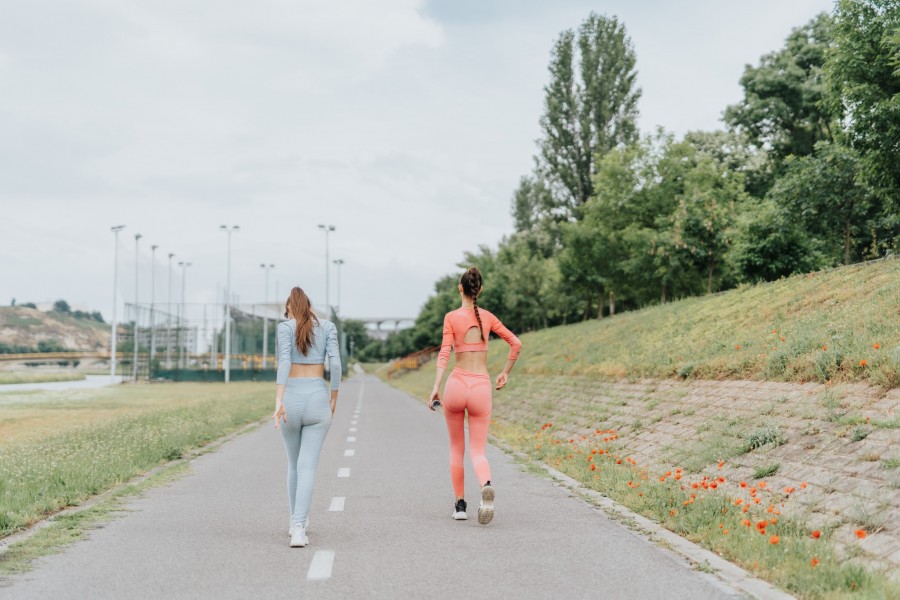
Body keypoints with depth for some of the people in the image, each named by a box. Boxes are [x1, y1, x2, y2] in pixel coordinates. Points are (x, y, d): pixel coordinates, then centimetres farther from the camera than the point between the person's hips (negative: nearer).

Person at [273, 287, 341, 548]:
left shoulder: (285, 327, 0)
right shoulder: (328, 326, 6)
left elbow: (284, 363, -15)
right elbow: (335, 362, -4)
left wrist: (278, 402, -23)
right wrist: (334, 399, 6)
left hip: (291, 399, 0)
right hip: (317, 399, 0)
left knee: (294, 464, 20)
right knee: (307, 467, -3)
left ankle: (298, 521, 29)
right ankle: (298, 529, -19)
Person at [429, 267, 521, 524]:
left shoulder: (451, 317, -2)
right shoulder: (487, 317, 7)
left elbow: (444, 353, -11)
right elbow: (516, 344, 9)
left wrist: (435, 387, -15)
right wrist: (505, 373, 20)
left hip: (457, 384, -1)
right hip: (481, 387, 1)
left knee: (456, 448, 17)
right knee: (477, 451, 4)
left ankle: (460, 505, 18)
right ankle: (486, 484, -29)